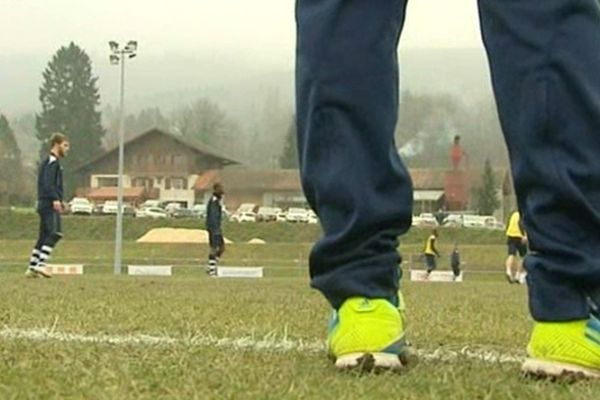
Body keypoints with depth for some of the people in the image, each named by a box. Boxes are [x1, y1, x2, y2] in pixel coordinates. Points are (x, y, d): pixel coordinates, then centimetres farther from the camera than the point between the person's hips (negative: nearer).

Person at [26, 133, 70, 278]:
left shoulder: (50, 161, 23)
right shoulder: (52, 161, -8)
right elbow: (48, 183, -21)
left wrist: (59, 200, 32)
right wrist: (55, 199, -29)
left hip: (45, 204, 10)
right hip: (50, 205, -10)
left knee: (44, 236, 11)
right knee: (55, 233, -19)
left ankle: (32, 268, 11)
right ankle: (41, 264, -28)